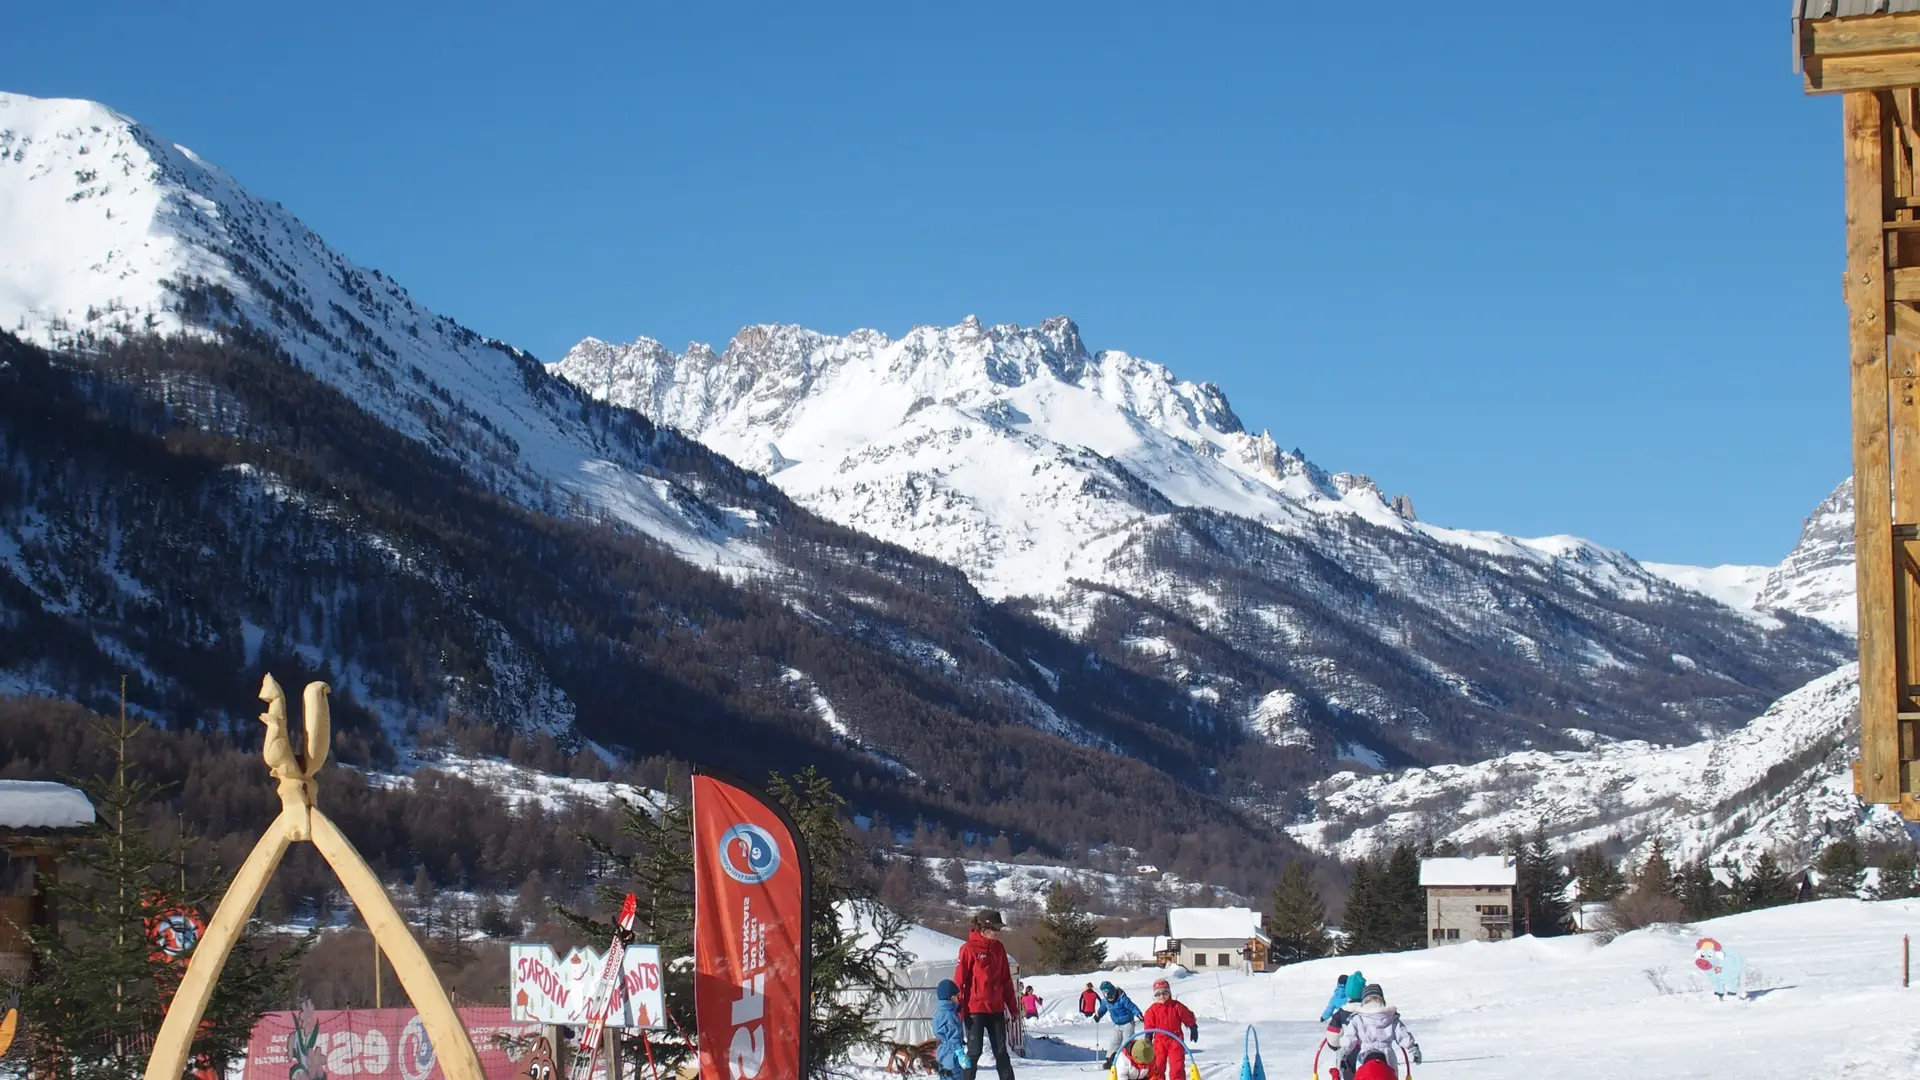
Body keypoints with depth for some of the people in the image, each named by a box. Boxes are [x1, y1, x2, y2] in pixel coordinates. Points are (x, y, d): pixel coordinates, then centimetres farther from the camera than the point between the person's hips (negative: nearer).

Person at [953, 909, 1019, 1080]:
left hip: (996, 1008, 6)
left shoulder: (999, 948, 7)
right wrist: (959, 1008, -12)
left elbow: (1006, 979, 14)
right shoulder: (969, 949, -10)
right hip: (975, 1008, -5)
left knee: (1001, 1051, 9)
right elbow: (959, 979, -10)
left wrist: (1012, 1006, 14)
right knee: (974, 1051, -1)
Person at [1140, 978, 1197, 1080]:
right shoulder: (1153, 1009, -1)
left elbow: (1188, 1018, 5)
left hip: (1175, 1040, -1)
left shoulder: (1176, 1006, -3)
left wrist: (1193, 1029, 7)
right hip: (1159, 1040, 1)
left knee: (1177, 1065, -5)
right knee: (1158, 1065, 5)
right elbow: (1149, 1025, 4)